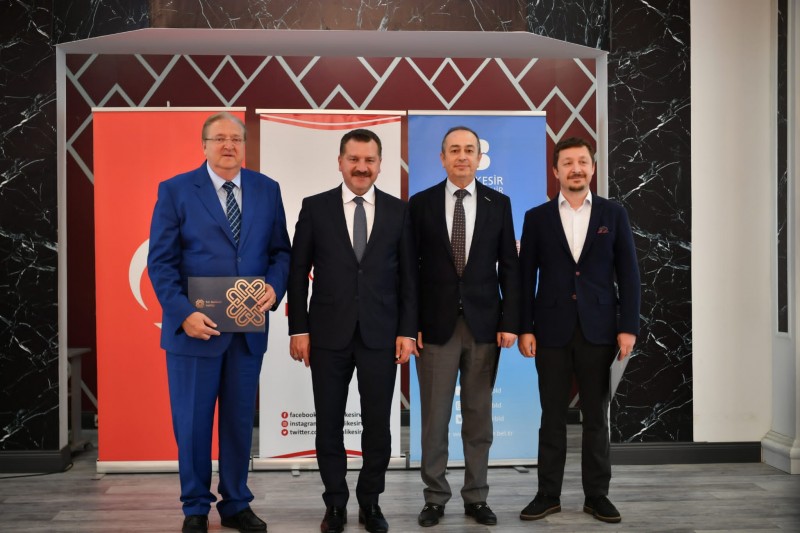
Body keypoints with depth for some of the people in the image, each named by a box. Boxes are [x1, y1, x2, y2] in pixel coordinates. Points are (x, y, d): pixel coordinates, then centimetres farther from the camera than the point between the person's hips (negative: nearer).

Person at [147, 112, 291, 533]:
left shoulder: (267, 190, 7)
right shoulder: (175, 190, -2)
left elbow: (280, 250, 8)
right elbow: (161, 261, -6)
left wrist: (274, 287, -12)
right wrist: (183, 313, -17)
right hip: (195, 326, -3)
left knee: (240, 420, 13)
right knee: (192, 421, 6)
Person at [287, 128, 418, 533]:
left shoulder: (399, 210, 4)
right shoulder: (315, 208, 2)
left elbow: (409, 276, 4)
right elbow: (298, 272, 3)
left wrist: (408, 331, -2)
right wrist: (298, 329, -2)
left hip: (381, 334, 0)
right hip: (329, 334, 0)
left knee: (377, 424, 7)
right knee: (329, 424, 7)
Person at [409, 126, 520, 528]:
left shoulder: (498, 203, 5)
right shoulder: (421, 203, 2)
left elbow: (509, 267, 4)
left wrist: (510, 321, -3)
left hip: (484, 324, 1)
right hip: (436, 324, -1)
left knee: (479, 416, 9)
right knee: (434, 416, 5)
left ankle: (476, 497, 20)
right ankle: (435, 498, 17)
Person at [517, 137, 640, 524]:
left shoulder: (613, 214, 5)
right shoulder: (537, 217, 5)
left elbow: (628, 274, 3)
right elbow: (526, 277, 4)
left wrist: (628, 327, -4)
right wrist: (524, 328, -3)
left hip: (599, 331, 0)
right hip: (552, 331, 0)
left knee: (596, 417, 8)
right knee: (552, 416, 7)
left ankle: (596, 495, 19)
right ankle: (548, 494, 16)